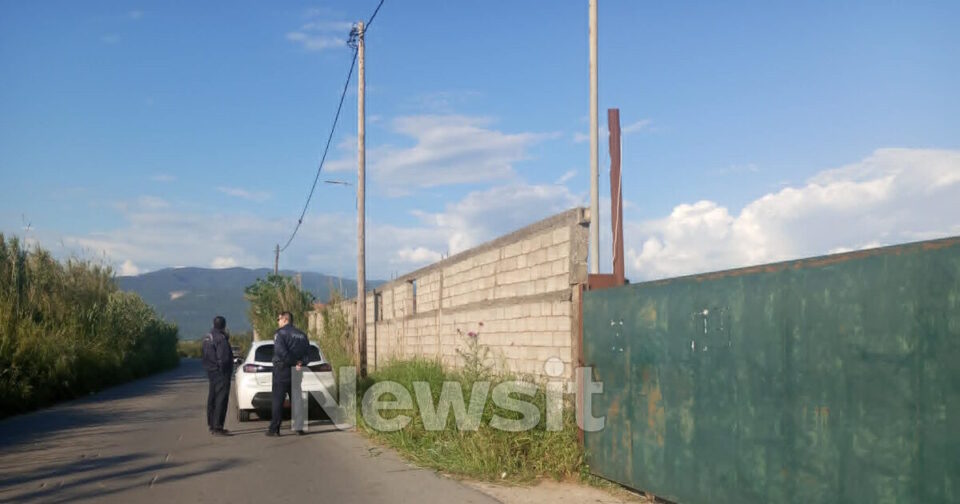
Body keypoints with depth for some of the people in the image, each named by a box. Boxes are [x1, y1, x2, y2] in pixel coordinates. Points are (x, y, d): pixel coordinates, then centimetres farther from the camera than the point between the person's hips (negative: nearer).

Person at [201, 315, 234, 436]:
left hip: (211, 372, 10)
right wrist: (224, 370, -13)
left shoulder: (208, 337, 12)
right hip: (220, 373, -10)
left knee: (212, 399, 17)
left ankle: (212, 425, 26)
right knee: (221, 400, -7)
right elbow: (223, 358, -23)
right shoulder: (220, 338, -18)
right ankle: (217, 427, -8)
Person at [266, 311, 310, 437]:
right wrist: (300, 362, -7)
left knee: (278, 400, -1)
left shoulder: (280, 333, -7)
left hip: (282, 370, -5)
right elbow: (307, 351, 5)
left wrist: (293, 362, -14)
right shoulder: (301, 335, 13)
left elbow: (281, 351, -21)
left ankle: (274, 428, -2)